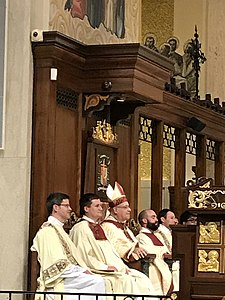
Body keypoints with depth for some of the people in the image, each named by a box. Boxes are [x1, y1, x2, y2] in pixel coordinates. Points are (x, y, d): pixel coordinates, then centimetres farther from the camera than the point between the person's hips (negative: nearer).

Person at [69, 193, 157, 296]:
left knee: (141, 278, -8)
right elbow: (83, 256, -16)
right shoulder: (80, 228, -7)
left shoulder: (98, 227, 23)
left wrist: (122, 266, 5)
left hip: (114, 268, 9)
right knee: (126, 280, -27)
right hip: (98, 272, -9)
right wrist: (105, 267, -19)